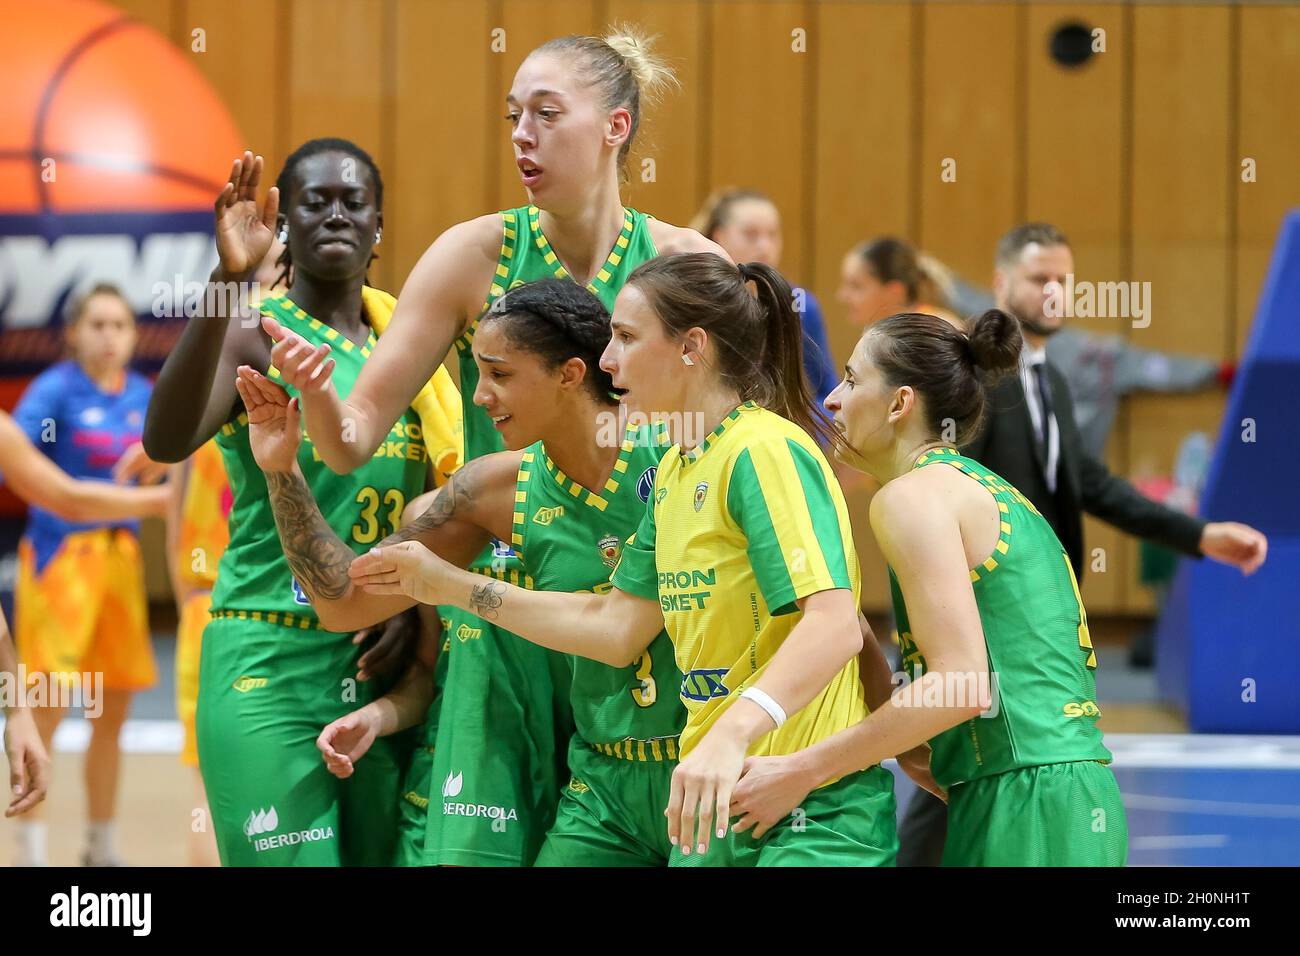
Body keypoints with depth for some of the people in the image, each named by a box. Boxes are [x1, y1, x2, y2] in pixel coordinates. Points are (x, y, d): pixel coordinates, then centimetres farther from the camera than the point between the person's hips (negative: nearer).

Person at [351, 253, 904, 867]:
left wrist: (730, 736, -38)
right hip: (714, 800, 9)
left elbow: (835, 625, -25)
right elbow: (617, 629, 17)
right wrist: (450, 585, 16)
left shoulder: (766, 451, -14)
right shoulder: (676, 471, 15)